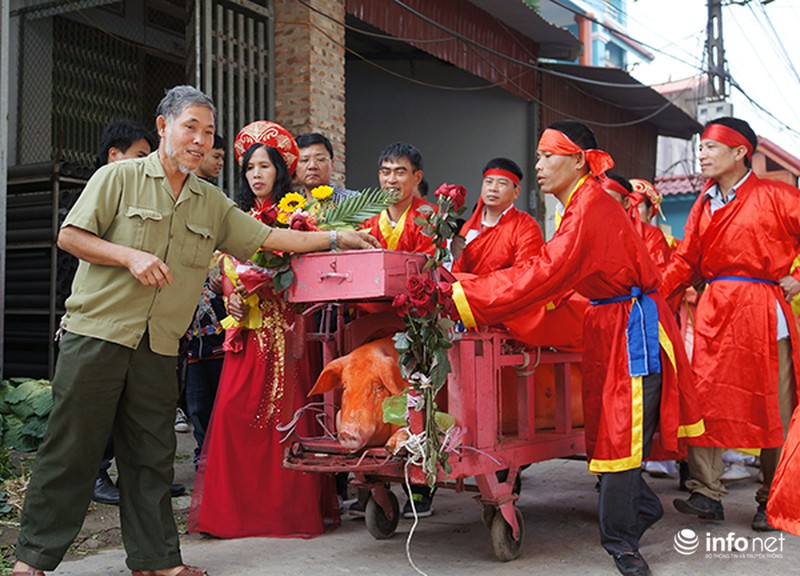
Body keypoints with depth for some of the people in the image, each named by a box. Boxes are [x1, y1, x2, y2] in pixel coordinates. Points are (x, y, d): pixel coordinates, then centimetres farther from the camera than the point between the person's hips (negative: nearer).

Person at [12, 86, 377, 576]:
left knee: (151, 454, 9)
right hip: (97, 332, -4)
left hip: (159, 346, 4)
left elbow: (266, 237, 13)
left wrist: (334, 238, 9)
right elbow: (71, 236, -3)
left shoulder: (213, 204, 15)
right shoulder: (120, 177, 1)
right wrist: (131, 256, -15)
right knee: (72, 446, -1)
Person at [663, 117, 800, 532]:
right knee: (704, 400, -2)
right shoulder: (704, 204, 15)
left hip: (763, 311, -4)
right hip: (714, 311, 5)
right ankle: (706, 494, 4)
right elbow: (684, 260, 10)